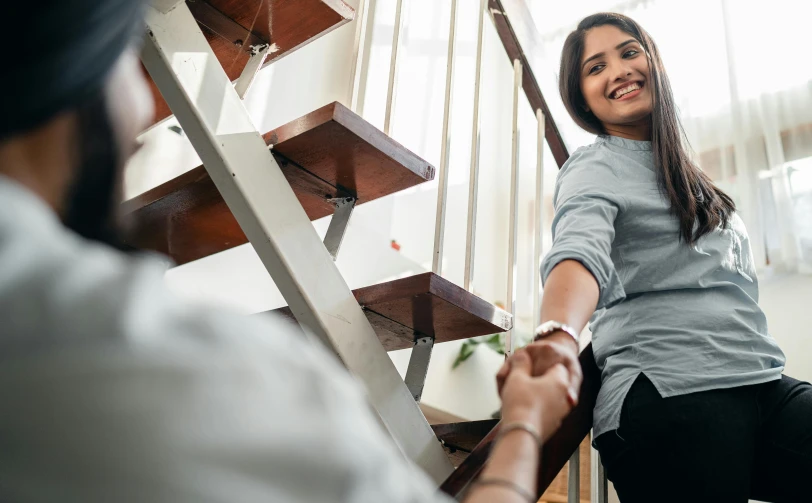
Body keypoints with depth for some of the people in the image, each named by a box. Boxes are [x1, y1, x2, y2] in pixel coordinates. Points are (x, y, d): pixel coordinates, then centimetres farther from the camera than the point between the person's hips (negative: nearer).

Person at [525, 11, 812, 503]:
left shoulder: (685, 172, 24)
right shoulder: (593, 168, 1)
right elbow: (580, 251, -22)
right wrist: (558, 336, -43)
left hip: (764, 384, 7)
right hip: (668, 393, -6)